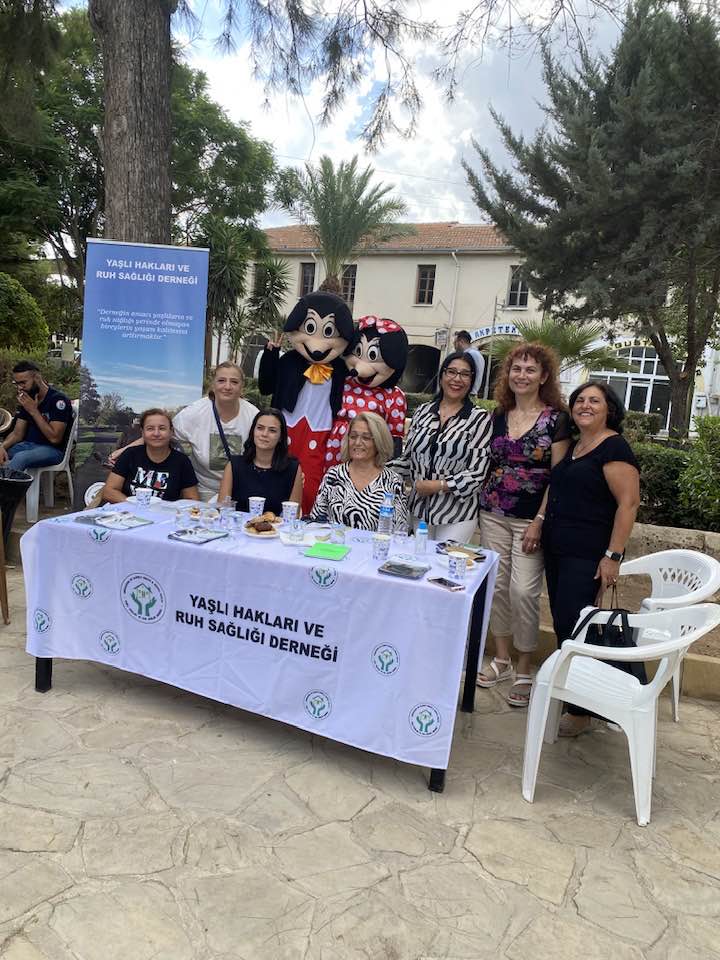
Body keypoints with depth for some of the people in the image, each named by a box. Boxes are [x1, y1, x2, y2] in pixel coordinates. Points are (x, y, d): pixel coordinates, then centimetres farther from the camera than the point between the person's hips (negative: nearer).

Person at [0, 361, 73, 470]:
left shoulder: (58, 399, -15)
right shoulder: (26, 399, 8)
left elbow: (55, 438, -21)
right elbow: (17, 433, 10)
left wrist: (33, 411, -21)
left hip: (53, 449, -7)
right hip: (29, 445, 8)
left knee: (19, 458, -34)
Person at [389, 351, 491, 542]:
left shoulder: (480, 418, -3)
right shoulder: (423, 411, 7)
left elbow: (476, 473, -9)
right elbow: (407, 458, 11)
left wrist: (437, 485, -14)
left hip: (457, 514, -3)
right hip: (419, 508, 3)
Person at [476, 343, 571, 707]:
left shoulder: (556, 419, -5)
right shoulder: (498, 416, 9)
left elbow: (558, 476, -8)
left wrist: (540, 521, -13)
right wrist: (484, 502, 9)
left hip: (530, 518, -5)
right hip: (494, 514, 5)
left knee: (524, 590, -7)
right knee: (497, 584, 9)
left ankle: (524, 670, 10)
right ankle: (502, 659, 25)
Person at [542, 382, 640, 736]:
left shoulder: (614, 448, -10)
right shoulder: (573, 447, 15)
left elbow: (629, 503, -16)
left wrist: (613, 555, -20)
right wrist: (540, 526, 16)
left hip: (588, 557, -8)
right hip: (557, 550, 8)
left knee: (572, 625, -7)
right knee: (562, 624, 12)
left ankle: (581, 712, 6)